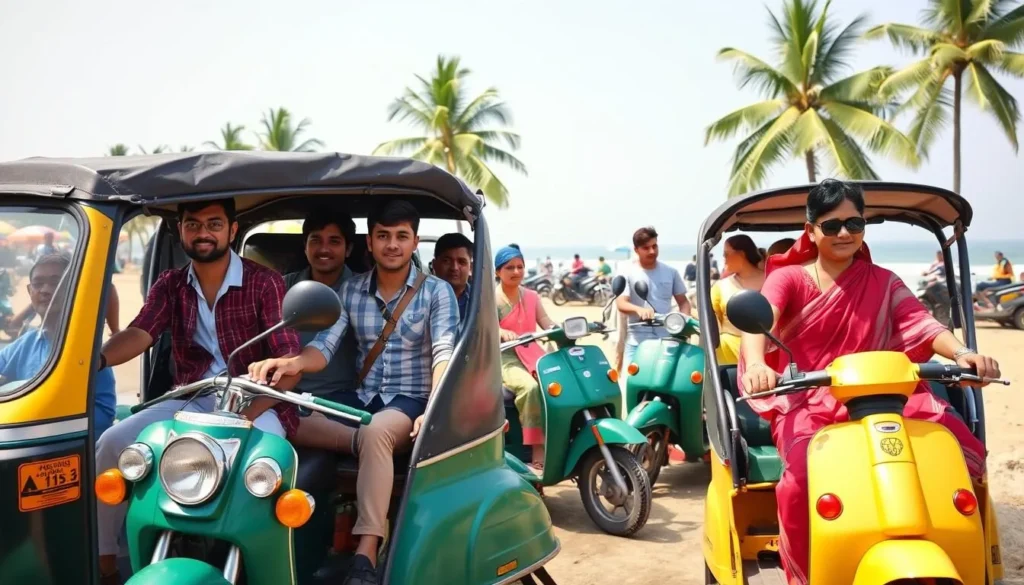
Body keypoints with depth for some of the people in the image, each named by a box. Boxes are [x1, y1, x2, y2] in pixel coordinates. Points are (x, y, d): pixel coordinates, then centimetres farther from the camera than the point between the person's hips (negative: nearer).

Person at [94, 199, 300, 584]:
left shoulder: (264, 283, -5)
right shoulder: (170, 285, 9)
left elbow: (290, 361, -13)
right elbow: (141, 332, -10)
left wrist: (248, 415, -28)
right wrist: (97, 358, -33)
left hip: (252, 402, -4)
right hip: (189, 401, 4)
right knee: (113, 443, -13)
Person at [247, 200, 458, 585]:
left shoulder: (437, 292, -1)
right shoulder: (350, 290, 9)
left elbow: (444, 354, -14)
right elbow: (324, 346, -3)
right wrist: (292, 362, -28)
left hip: (411, 401, -4)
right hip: (361, 399, 4)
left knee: (375, 434, -40)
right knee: (280, 419, -21)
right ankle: (370, 442, -28)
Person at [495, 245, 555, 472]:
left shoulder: (531, 296, 15)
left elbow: (548, 325, 7)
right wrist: (503, 332, -39)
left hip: (532, 354, 5)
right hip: (505, 358, -5)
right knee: (530, 388, -35)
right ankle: (538, 455, -34)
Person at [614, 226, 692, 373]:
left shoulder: (671, 272, 10)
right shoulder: (628, 274, 1)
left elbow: (683, 301, 15)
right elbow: (620, 303, -10)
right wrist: (638, 309, -32)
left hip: (667, 340, 2)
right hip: (637, 342, -2)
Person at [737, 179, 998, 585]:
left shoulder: (883, 283, 14)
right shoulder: (788, 278, 6)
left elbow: (920, 324, -4)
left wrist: (962, 353, -27)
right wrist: (756, 364, -38)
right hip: (805, 404, -3)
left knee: (963, 450, -18)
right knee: (802, 477, -34)